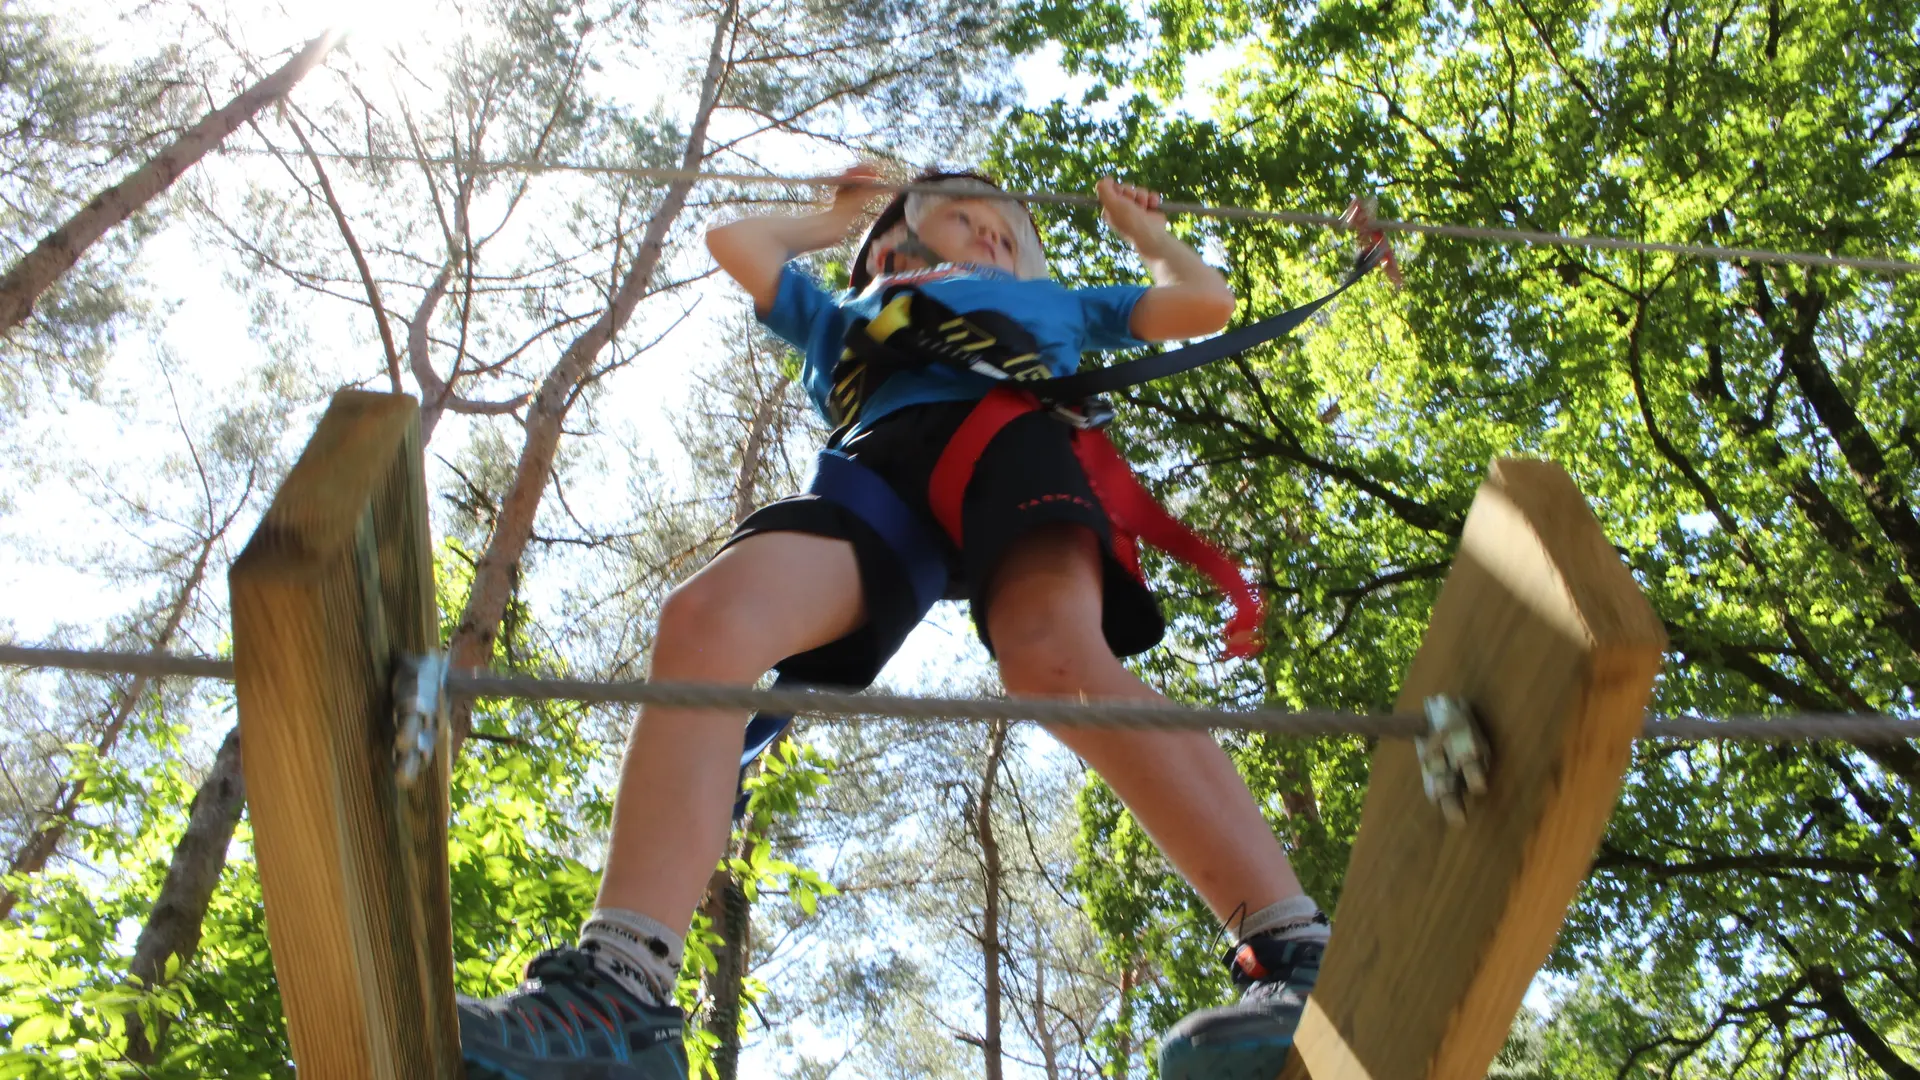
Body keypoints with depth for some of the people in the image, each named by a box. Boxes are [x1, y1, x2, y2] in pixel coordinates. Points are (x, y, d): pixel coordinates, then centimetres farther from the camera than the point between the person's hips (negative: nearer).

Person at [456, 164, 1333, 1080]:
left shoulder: (1052, 302, 45)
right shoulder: (849, 313, 46)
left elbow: (1207, 301, 49)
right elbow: (733, 242, 53)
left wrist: (1143, 230, 63)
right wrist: (834, 218, 64)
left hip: (1011, 426, -1)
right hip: (878, 460, 2)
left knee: (1052, 656, -37)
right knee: (702, 620, -30)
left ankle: (1295, 955, -48)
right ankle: (617, 991, -41)